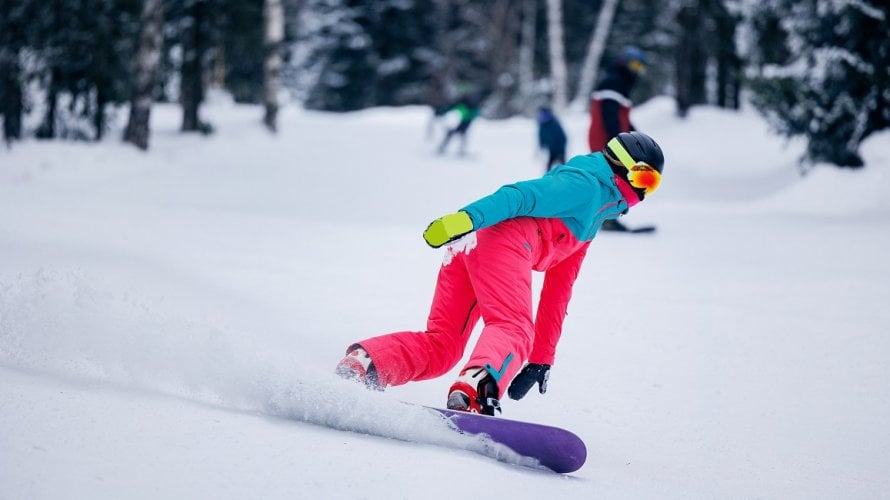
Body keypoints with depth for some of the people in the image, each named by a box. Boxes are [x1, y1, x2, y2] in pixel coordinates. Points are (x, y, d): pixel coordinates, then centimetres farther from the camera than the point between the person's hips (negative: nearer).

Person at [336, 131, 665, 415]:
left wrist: (542, 358, 33)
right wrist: (468, 218, -24)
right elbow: (521, 195, -8)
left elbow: (557, 290, 37)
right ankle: (472, 389, -54)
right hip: (500, 241, -9)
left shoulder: (587, 224, 37)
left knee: (439, 344, 1)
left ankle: (363, 363, -18)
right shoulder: (584, 184, 8)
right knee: (512, 330, -27)